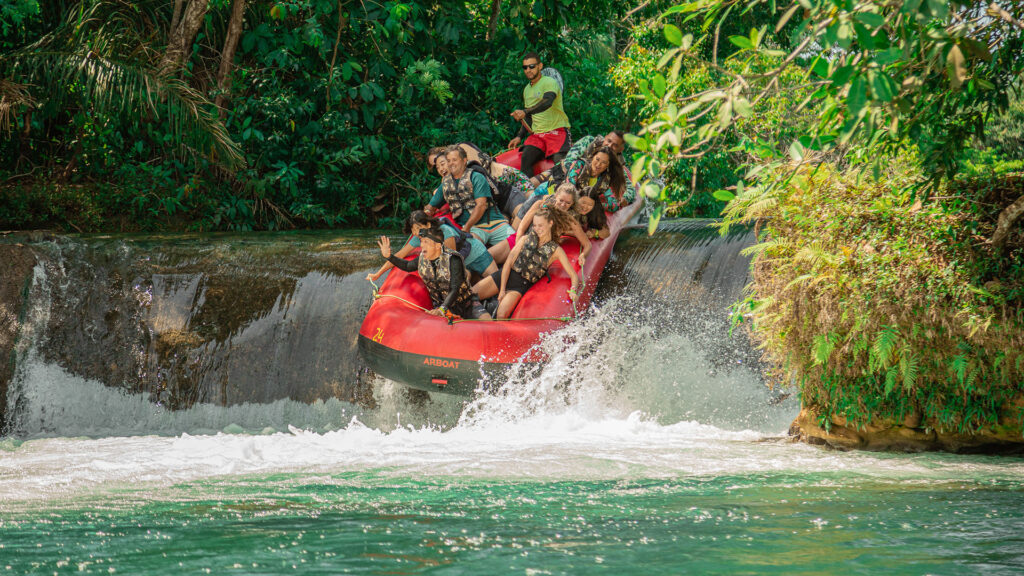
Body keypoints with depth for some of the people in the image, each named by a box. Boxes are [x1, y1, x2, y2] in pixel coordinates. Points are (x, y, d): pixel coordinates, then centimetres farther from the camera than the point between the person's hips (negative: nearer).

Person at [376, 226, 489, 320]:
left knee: (486, 320, -30)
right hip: (441, 305, 3)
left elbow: (455, 290, -27)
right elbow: (408, 266, 22)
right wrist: (389, 256, 7)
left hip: (466, 302, -3)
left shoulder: (453, 260, -20)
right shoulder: (423, 259, -2)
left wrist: (442, 309, -42)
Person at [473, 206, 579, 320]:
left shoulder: (556, 250, 0)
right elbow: (509, 263, 1)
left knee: (501, 315, -29)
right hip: (504, 276, 3)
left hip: (522, 285, -3)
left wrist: (573, 291, -24)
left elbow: (574, 276, 0)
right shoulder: (527, 238, 6)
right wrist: (502, 290, -9)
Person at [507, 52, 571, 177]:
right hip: (537, 134, 6)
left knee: (560, 161, -30)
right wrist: (520, 136, 14)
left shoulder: (549, 82, -5)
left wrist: (525, 111, -39)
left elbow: (547, 102, -26)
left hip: (557, 131, -6)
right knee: (525, 159, -21)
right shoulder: (527, 90, 20)